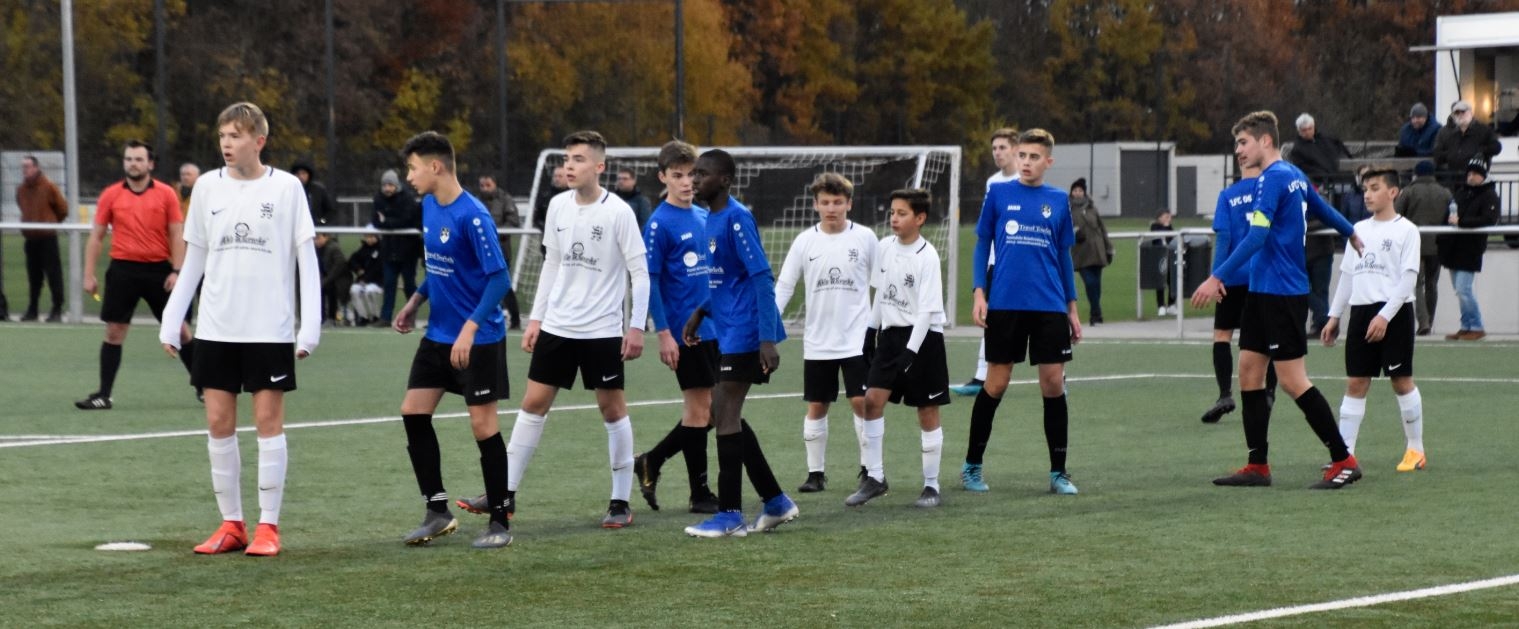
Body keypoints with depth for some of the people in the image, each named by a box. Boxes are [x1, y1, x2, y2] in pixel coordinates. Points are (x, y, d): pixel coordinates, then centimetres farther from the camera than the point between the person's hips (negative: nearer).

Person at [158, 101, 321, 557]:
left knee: (268, 420, -2)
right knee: (219, 423, 3)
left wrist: (310, 328, -9)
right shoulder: (208, 186, 6)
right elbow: (194, 261, 13)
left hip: (270, 328, -3)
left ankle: (268, 526, 5)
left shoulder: (286, 187, -3)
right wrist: (171, 322, 9)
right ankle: (231, 524, 12)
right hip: (216, 328, 3)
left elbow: (306, 259, -2)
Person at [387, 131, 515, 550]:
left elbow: (499, 278, -21)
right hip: (438, 335, 8)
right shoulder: (429, 206, 5)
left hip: (478, 340, -8)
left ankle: (500, 521, 8)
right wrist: (416, 300, 12)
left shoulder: (472, 216, -20)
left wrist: (470, 329, -27)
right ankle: (438, 512, 12)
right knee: (414, 412, 4)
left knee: (483, 423, -3)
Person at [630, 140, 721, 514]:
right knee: (700, 407, -2)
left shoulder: (705, 217, 11)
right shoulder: (660, 224, -10)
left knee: (712, 409, 10)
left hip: (714, 328, 7)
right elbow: (649, 281, -12)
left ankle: (651, 462, 22)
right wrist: (663, 333, -16)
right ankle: (699, 493, 7)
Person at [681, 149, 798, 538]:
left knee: (726, 417, -7)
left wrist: (767, 339, -23)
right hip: (727, 334, 10)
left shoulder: (736, 218, -15)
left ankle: (729, 516, -1)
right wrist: (700, 313, 13)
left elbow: (762, 278, -19)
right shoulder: (712, 219, 13)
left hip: (744, 335, -10)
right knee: (724, 415, 13)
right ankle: (776, 502, 20)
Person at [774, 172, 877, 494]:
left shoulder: (865, 237, -2)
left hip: (857, 337, -2)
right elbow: (784, 285, 3)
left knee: (862, 401, -7)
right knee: (816, 406, 5)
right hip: (817, 340, 2)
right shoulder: (805, 241, 1)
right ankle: (816, 473, 15)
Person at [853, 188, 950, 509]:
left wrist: (911, 351, -22)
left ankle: (931, 486, 10)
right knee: (872, 399, -6)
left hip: (923, 337, -6)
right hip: (890, 333, 6)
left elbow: (927, 310, -18)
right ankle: (874, 477, 2)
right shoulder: (885, 247, 3)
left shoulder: (927, 257, -16)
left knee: (927, 411, 2)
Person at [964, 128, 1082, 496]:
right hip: (1004, 306, -2)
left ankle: (1058, 472, 8)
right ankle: (972, 466, 15)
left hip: (1049, 308, 2)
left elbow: (1064, 256, 14)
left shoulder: (1059, 200, 8)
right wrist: (979, 293, -4)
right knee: (996, 384, 2)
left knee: (1053, 383, -1)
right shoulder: (999, 194, 3)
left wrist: (1072, 307, 12)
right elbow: (982, 244, 6)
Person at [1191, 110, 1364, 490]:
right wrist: (1352, 235, 49)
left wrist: (1218, 278, -29)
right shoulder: (1294, 177, 13)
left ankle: (1343, 461, -2)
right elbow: (1323, 210, 29)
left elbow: (1257, 236, -24)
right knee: (1249, 371, 8)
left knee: (1292, 380, -7)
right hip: (1263, 291, 10)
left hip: (1282, 293, -10)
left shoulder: (1275, 178, -15)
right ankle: (1257, 466, 10)